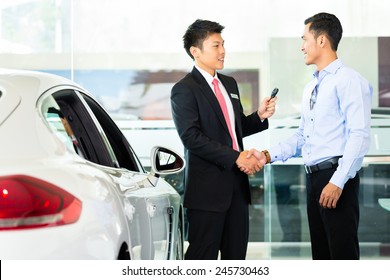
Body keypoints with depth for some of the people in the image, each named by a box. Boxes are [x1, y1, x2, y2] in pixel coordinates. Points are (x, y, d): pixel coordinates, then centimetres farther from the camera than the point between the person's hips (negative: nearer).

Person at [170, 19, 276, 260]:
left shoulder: (230, 84, 17)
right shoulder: (184, 90, -8)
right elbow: (191, 137, -18)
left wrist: (259, 117, 4)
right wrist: (235, 157, -21)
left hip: (236, 183, 8)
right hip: (207, 187, -7)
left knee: (236, 253, 11)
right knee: (203, 256, -3)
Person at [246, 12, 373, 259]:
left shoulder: (349, 81, -9)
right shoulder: (311, 88, 19)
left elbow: (360, 135, -16)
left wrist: (337, 182, -21)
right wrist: (268, 155, 6)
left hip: (337, 177, -9)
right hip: (314, 176, 9)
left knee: (343, 254, -8)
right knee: (321, 253, 12)